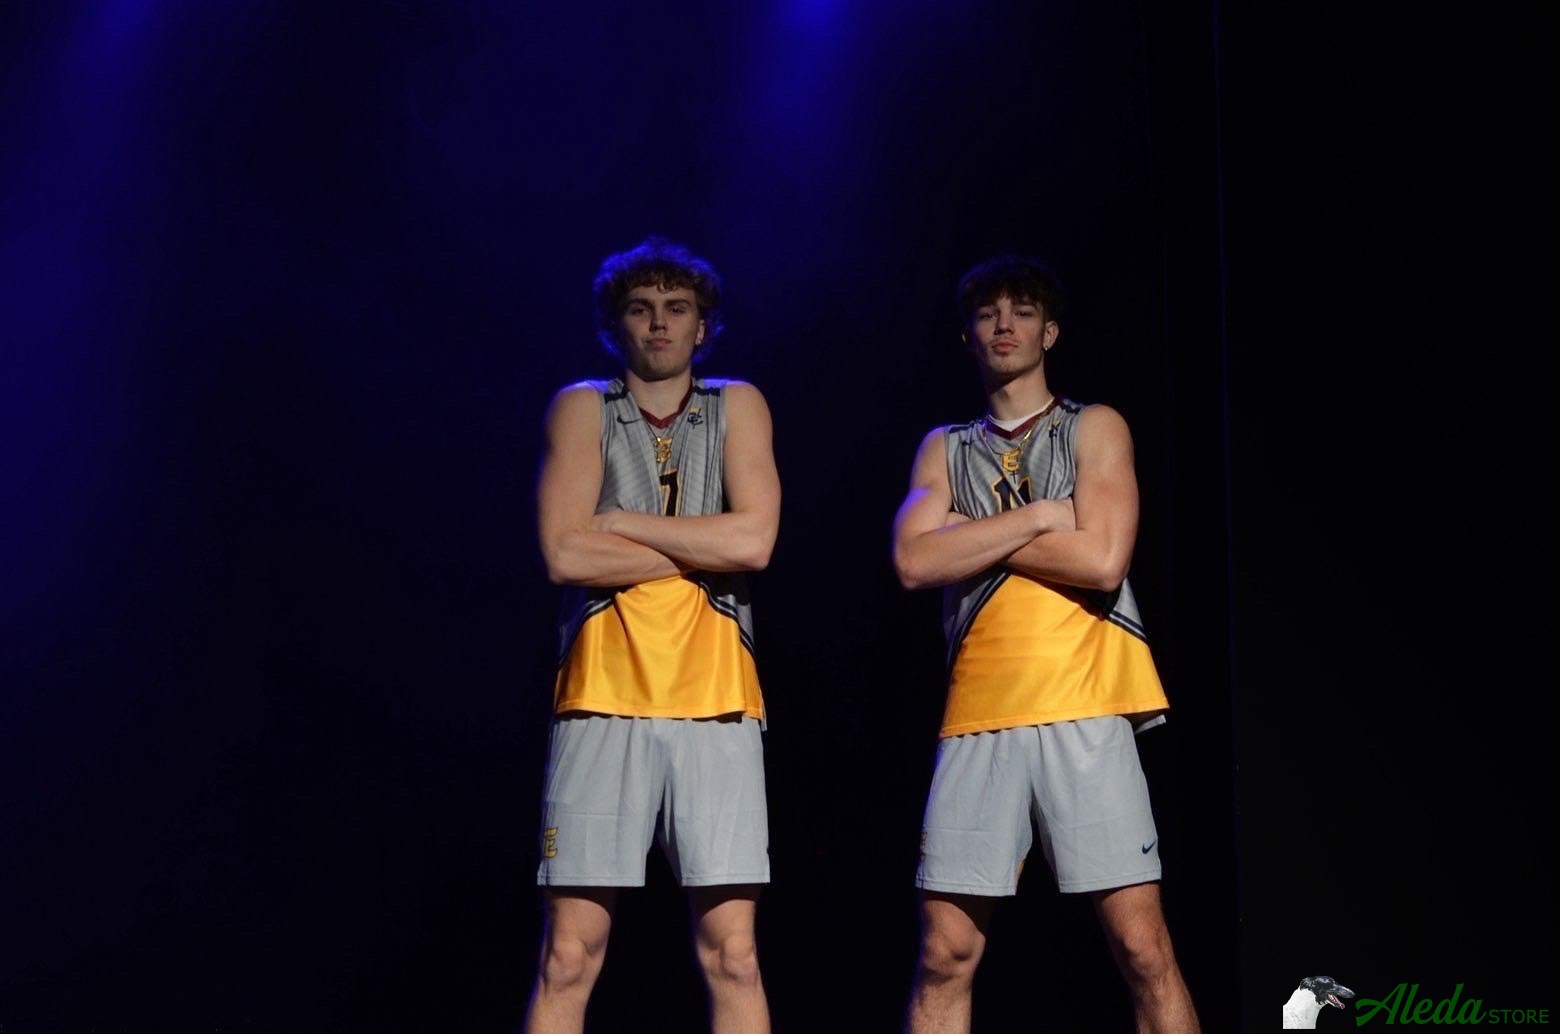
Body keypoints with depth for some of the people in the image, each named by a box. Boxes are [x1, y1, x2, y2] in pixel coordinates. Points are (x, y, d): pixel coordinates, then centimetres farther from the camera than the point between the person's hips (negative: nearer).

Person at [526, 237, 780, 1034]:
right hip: (604, 696, -1)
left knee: (731, 954, -2)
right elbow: (565, 554, -5)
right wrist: (703, 549, -2)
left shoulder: (737, 407, 13)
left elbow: (753, 540, -4)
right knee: (569, 958, -3)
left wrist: (620, 523, -2)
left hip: (714, 698, 1)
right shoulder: (583, 408, 9)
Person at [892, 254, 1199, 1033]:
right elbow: (914, 561, -2)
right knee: (946, 955, 0)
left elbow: (1102, 560, -8)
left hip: (1083, 713, -2)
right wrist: (1036, 515, -6)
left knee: (1142, 948, -7)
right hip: (979, 719, 3)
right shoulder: (945, 449, 16)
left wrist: (973, 535, -1)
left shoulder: (1094, 429, 8)